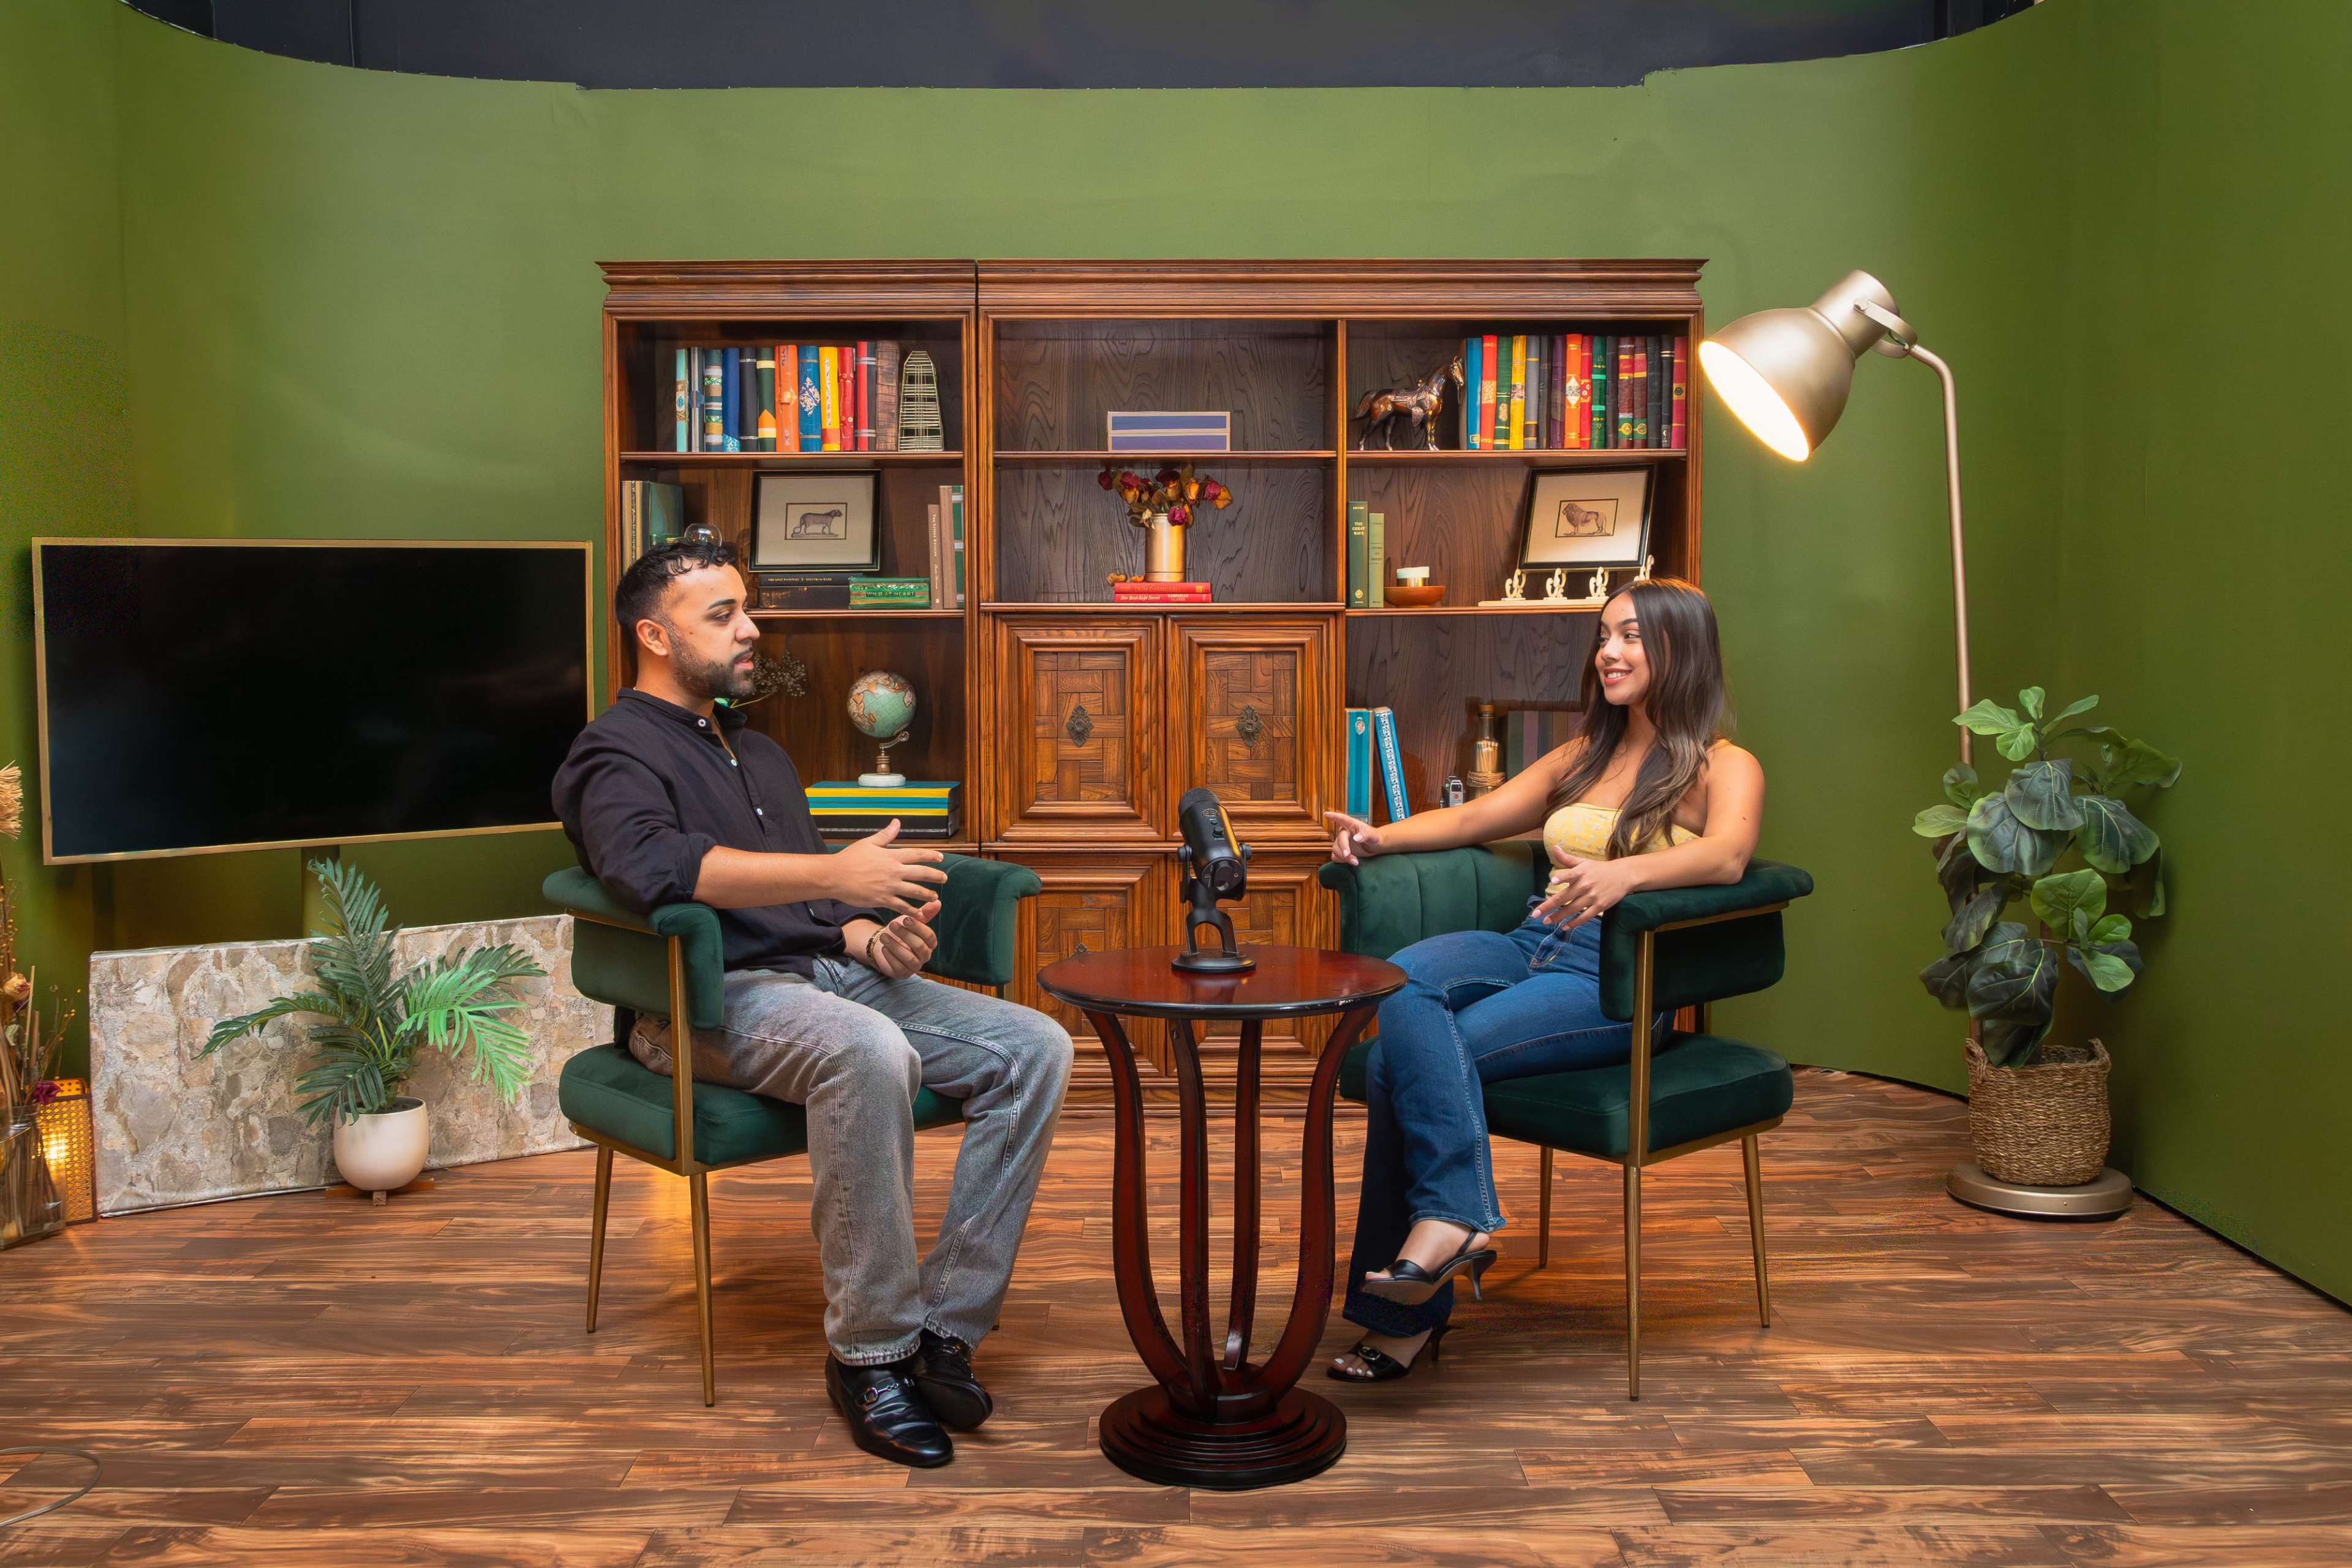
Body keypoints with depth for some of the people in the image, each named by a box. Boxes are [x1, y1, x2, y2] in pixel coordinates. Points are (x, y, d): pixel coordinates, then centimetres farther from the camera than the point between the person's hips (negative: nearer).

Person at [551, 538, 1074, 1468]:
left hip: (828, 976, 8)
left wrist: (873, 939, 3)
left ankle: (944, 1323, -14)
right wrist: (835, 875, -30)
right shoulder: (616, 754, 0)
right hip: (713, 1000, -8)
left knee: (1034, 1047, -13)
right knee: (871, 1052, -39)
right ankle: (869, 1353, -25)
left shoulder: (759, 753, 27)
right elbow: (651, 866, -24)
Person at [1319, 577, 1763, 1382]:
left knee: (1404, 1059, -27)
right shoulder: (1583, 756, 27)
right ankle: (1460, 1215, -30)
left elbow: (1726, 855, -17)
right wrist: (1381, 837, 2)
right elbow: (1476, 817, 22)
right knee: (1402, 981, -29)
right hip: (1531, 947, 6)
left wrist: (1621, 873, -38)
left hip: (1621, 981, -6)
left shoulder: (1724, 769, 5)